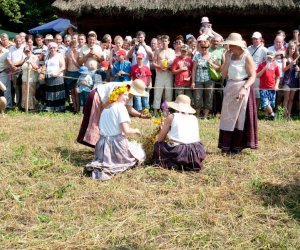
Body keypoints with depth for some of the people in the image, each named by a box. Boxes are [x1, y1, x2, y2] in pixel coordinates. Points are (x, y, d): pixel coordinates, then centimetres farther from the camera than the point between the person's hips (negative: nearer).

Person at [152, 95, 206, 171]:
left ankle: (173, 164, 1)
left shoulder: (171, 117, 3)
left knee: (157, 145, 22)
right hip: (196, 153, 4)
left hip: (178, 153, -3)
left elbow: (159, 139, 8)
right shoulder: (194, 118, 13)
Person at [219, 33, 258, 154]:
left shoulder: (246, 57, -9)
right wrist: (227, 60, -4)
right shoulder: (230, 56, 9)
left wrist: (244, 88, -27)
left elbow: (252, 76, -13)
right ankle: (227, 145, 15)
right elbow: (224, 75, 4)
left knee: (240, 117, 2)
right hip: (230, 89, 6)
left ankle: (238, 145, 10)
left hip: (242, 89, -6)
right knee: (228, 116, 7)